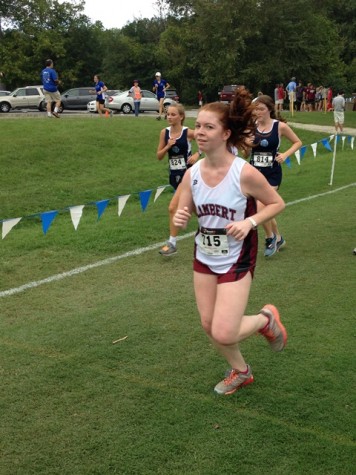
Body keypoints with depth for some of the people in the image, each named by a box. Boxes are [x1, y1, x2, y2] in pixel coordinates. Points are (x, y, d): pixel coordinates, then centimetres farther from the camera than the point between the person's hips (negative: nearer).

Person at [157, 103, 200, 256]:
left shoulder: (188, 132, -11)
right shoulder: (164, 132, 1)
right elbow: (159, 156, 4)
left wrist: (197, 154, -13)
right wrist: (168, 146, -13)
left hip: (187, 173, -6)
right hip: (174, 174, 6)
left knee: (173, 207, -14)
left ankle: (172, 243, -5)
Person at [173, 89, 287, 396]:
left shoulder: (244, 173, -22)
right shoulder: (192, 174, -8)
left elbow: (277, 203, -9)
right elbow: (184, 214, 3)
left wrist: (250, 222, -25)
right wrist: (180, 220, -21)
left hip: (236, 261, -5)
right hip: (204, 259, 5)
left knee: (223, 334, -11)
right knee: (209, 325, 12)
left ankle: (266, 319, 22)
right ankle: (240, 372, 40)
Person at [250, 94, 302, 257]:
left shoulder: (280, 126, -7)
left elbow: (298, 142, 5)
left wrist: (285, 154, -10)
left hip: (272, 174, -3)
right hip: (255, 172, 3)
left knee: (260, 209, -17)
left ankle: (270, 238, 10)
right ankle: (278, 239, 38)